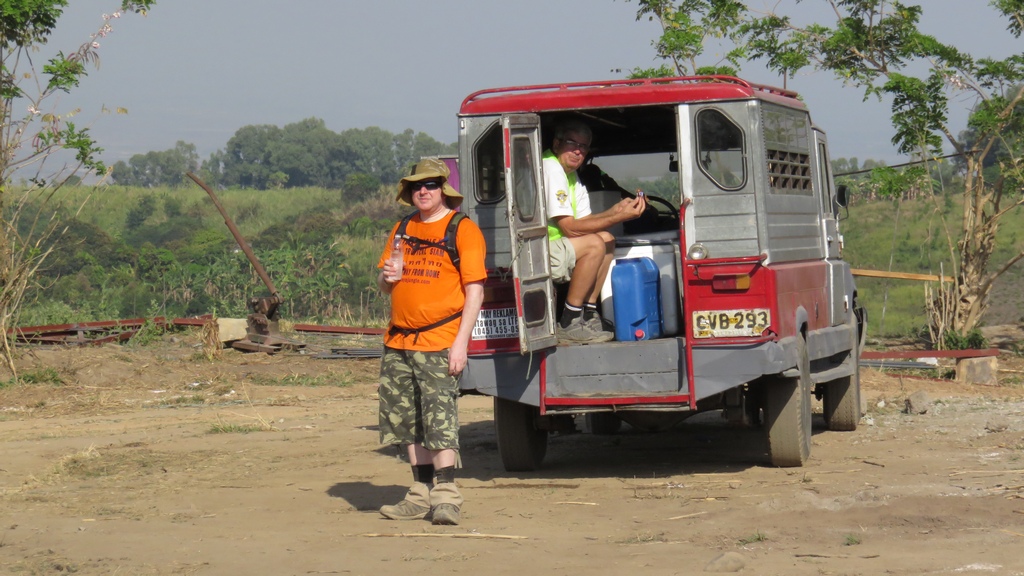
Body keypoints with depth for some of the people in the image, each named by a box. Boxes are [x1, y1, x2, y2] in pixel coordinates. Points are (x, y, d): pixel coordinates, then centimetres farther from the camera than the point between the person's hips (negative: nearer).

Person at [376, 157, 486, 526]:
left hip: (440, 343, -7)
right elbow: (384, 285, 23)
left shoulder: (463, 230, -2)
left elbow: (474, 290, -7)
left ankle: (446, 496, -10)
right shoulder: (402, 230, 17)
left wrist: (461, 342, -16)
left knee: (440, 418, -12)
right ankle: (421, 494, 15)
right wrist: (387, 277, -3)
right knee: (406, 420, 8)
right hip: (399, 343, 7)